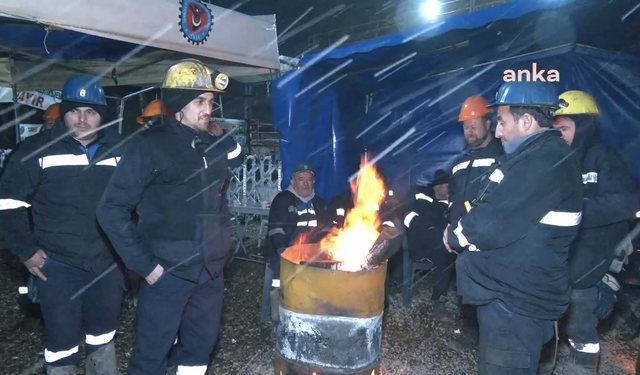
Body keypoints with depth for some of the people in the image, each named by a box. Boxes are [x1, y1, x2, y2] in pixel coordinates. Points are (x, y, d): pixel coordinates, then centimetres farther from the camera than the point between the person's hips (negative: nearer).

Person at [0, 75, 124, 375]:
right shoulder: (36, 151, -6)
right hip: (57, 266, -2)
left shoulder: (120, 151, 3)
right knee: (62, 339, 9)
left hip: (109, 263, 3)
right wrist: (25, 250, -5)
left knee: (104, 333, 19)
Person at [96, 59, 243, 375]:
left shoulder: (213, 146, 7)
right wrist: (145, 265, -13)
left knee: (200, 348, 18)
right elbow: (111, 210, -11)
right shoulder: (149, 146, -10)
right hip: (168, 273, -5)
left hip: (211, 271, 6)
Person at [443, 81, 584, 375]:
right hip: (517, 293, 10)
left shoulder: (542, 163, -24)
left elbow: (493, 223, -27)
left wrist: (455, 236, -8)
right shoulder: (542, 156, 12)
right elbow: (499, 214, 15)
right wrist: (462, 231, 1)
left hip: (515, 299, -10)